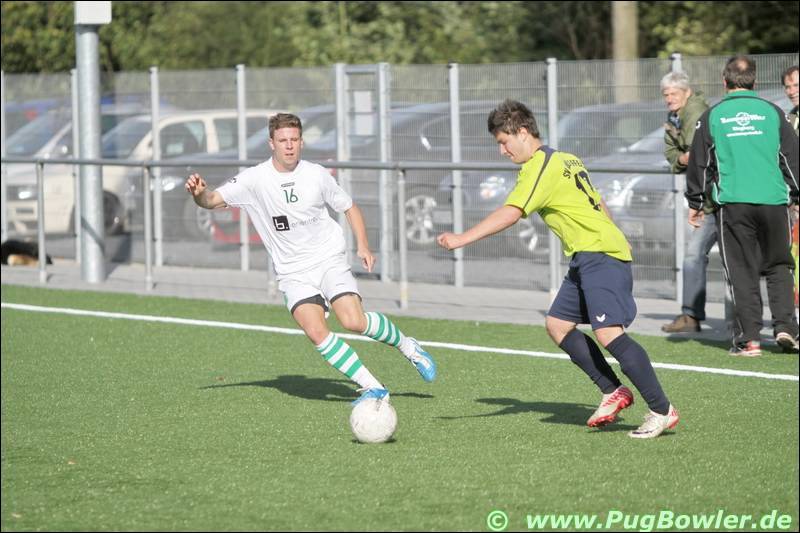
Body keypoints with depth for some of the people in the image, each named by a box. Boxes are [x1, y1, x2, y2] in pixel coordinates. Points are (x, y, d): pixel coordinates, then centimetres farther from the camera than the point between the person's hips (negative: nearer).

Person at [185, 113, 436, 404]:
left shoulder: (317, 175, -2)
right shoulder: (254, 179, -7)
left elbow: (349, 207, 12)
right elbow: (212, 201, -11)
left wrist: (363, 246, 0)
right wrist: (199, 193, -34)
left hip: (330, 259, 0)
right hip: (292, 271, 0)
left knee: (354, 321, -20)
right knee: (316, 332, -21)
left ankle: (408, 346, 8)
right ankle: (373, 388, -13)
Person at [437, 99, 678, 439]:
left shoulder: (540, 167, -12)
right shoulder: (565, 160, 18)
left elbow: (510, 214, -22)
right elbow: (597, 205, 25)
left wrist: (461, 239, -24)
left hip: (600, 256, -10)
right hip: (587, 258, 10)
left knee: (607, 332, -20)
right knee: (557, 324, 10)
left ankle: (661, 411, -20)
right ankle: (613, 392, 10)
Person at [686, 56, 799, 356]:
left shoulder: (712, 116, 3)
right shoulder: (772, 112, 5)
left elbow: (699, 162, 7)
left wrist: (695, 202, 18)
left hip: (732, 204, -1)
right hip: (774, 201, 1)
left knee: (741, 271, 3)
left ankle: (749, 338, -2)